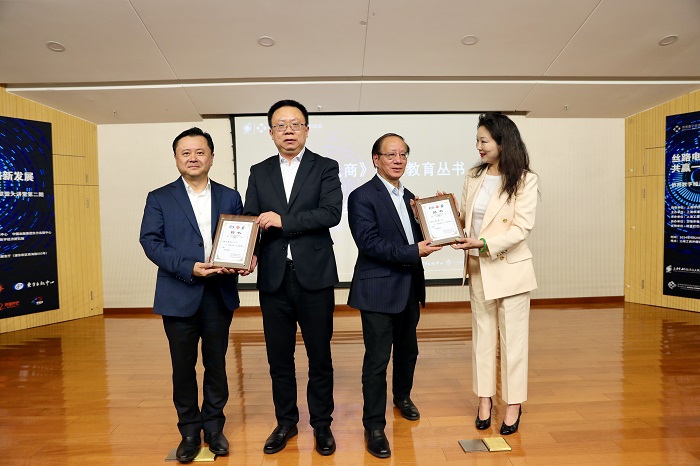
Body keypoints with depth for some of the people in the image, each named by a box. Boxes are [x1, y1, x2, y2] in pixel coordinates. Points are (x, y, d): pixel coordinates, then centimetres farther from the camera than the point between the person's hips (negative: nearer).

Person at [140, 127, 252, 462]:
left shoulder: (230, 197, 9)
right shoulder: (159, 198, 4)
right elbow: (150, 241, -6)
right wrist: (188, 268, -19)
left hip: (219, 294, 1)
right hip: (179, 295, -1)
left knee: (216, 363, 12)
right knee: (183, 366, 10)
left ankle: (214, 425, 30)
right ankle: (189, 431, 29)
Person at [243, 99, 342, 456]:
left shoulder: (325, 168, 2)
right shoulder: (259, 172, 12)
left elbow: (331, 212, -13)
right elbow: (250, 221, 6)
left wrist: (283, 221, -16)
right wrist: (249, 252, -13)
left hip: (314, 276, -2)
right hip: (273, 277, 3)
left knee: (320, 356, 10)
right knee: (279, 357, 15)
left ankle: (321, 424, 30)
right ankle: (286, 422, 35)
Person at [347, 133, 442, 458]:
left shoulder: (409, 197, 12)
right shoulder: (362, 197, -11)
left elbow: (416, 238, 12)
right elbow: (369, 242, -21)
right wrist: (413, 253, -21)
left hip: (409, 289, 8)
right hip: (379, 290, -7)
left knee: (408, 350, 23)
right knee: (377, 359, 1)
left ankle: (402, 396, 48)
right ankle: (374, 426, 19)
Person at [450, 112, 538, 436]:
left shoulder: (524, 180, -9)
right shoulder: (473, 177, 6)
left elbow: (522, 227, -16)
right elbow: (464, 218, 7)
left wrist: (484, 243, -26)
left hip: (510, 268, -4)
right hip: (479, 268, 5)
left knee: (512, 337, 9)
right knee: (482, 334, 14)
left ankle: (513, 403, 27)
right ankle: (485, 398, 29)